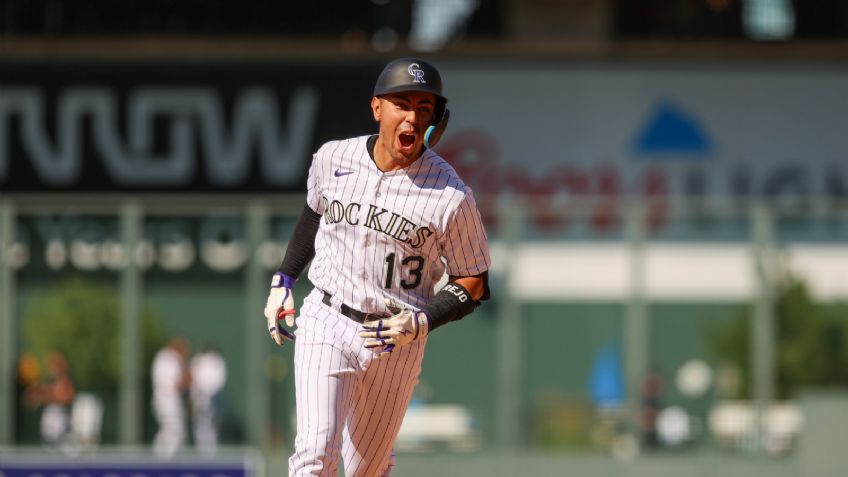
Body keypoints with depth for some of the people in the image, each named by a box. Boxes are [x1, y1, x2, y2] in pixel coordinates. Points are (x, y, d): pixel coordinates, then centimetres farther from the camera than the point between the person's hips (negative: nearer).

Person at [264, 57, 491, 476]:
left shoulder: (451, 197, -13)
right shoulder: (333, 159, -4)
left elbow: (473, 284, -4)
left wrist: (422, 322, -19)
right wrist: (283, 280, 15)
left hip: (397, 342, 0)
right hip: (326, 323, 1)